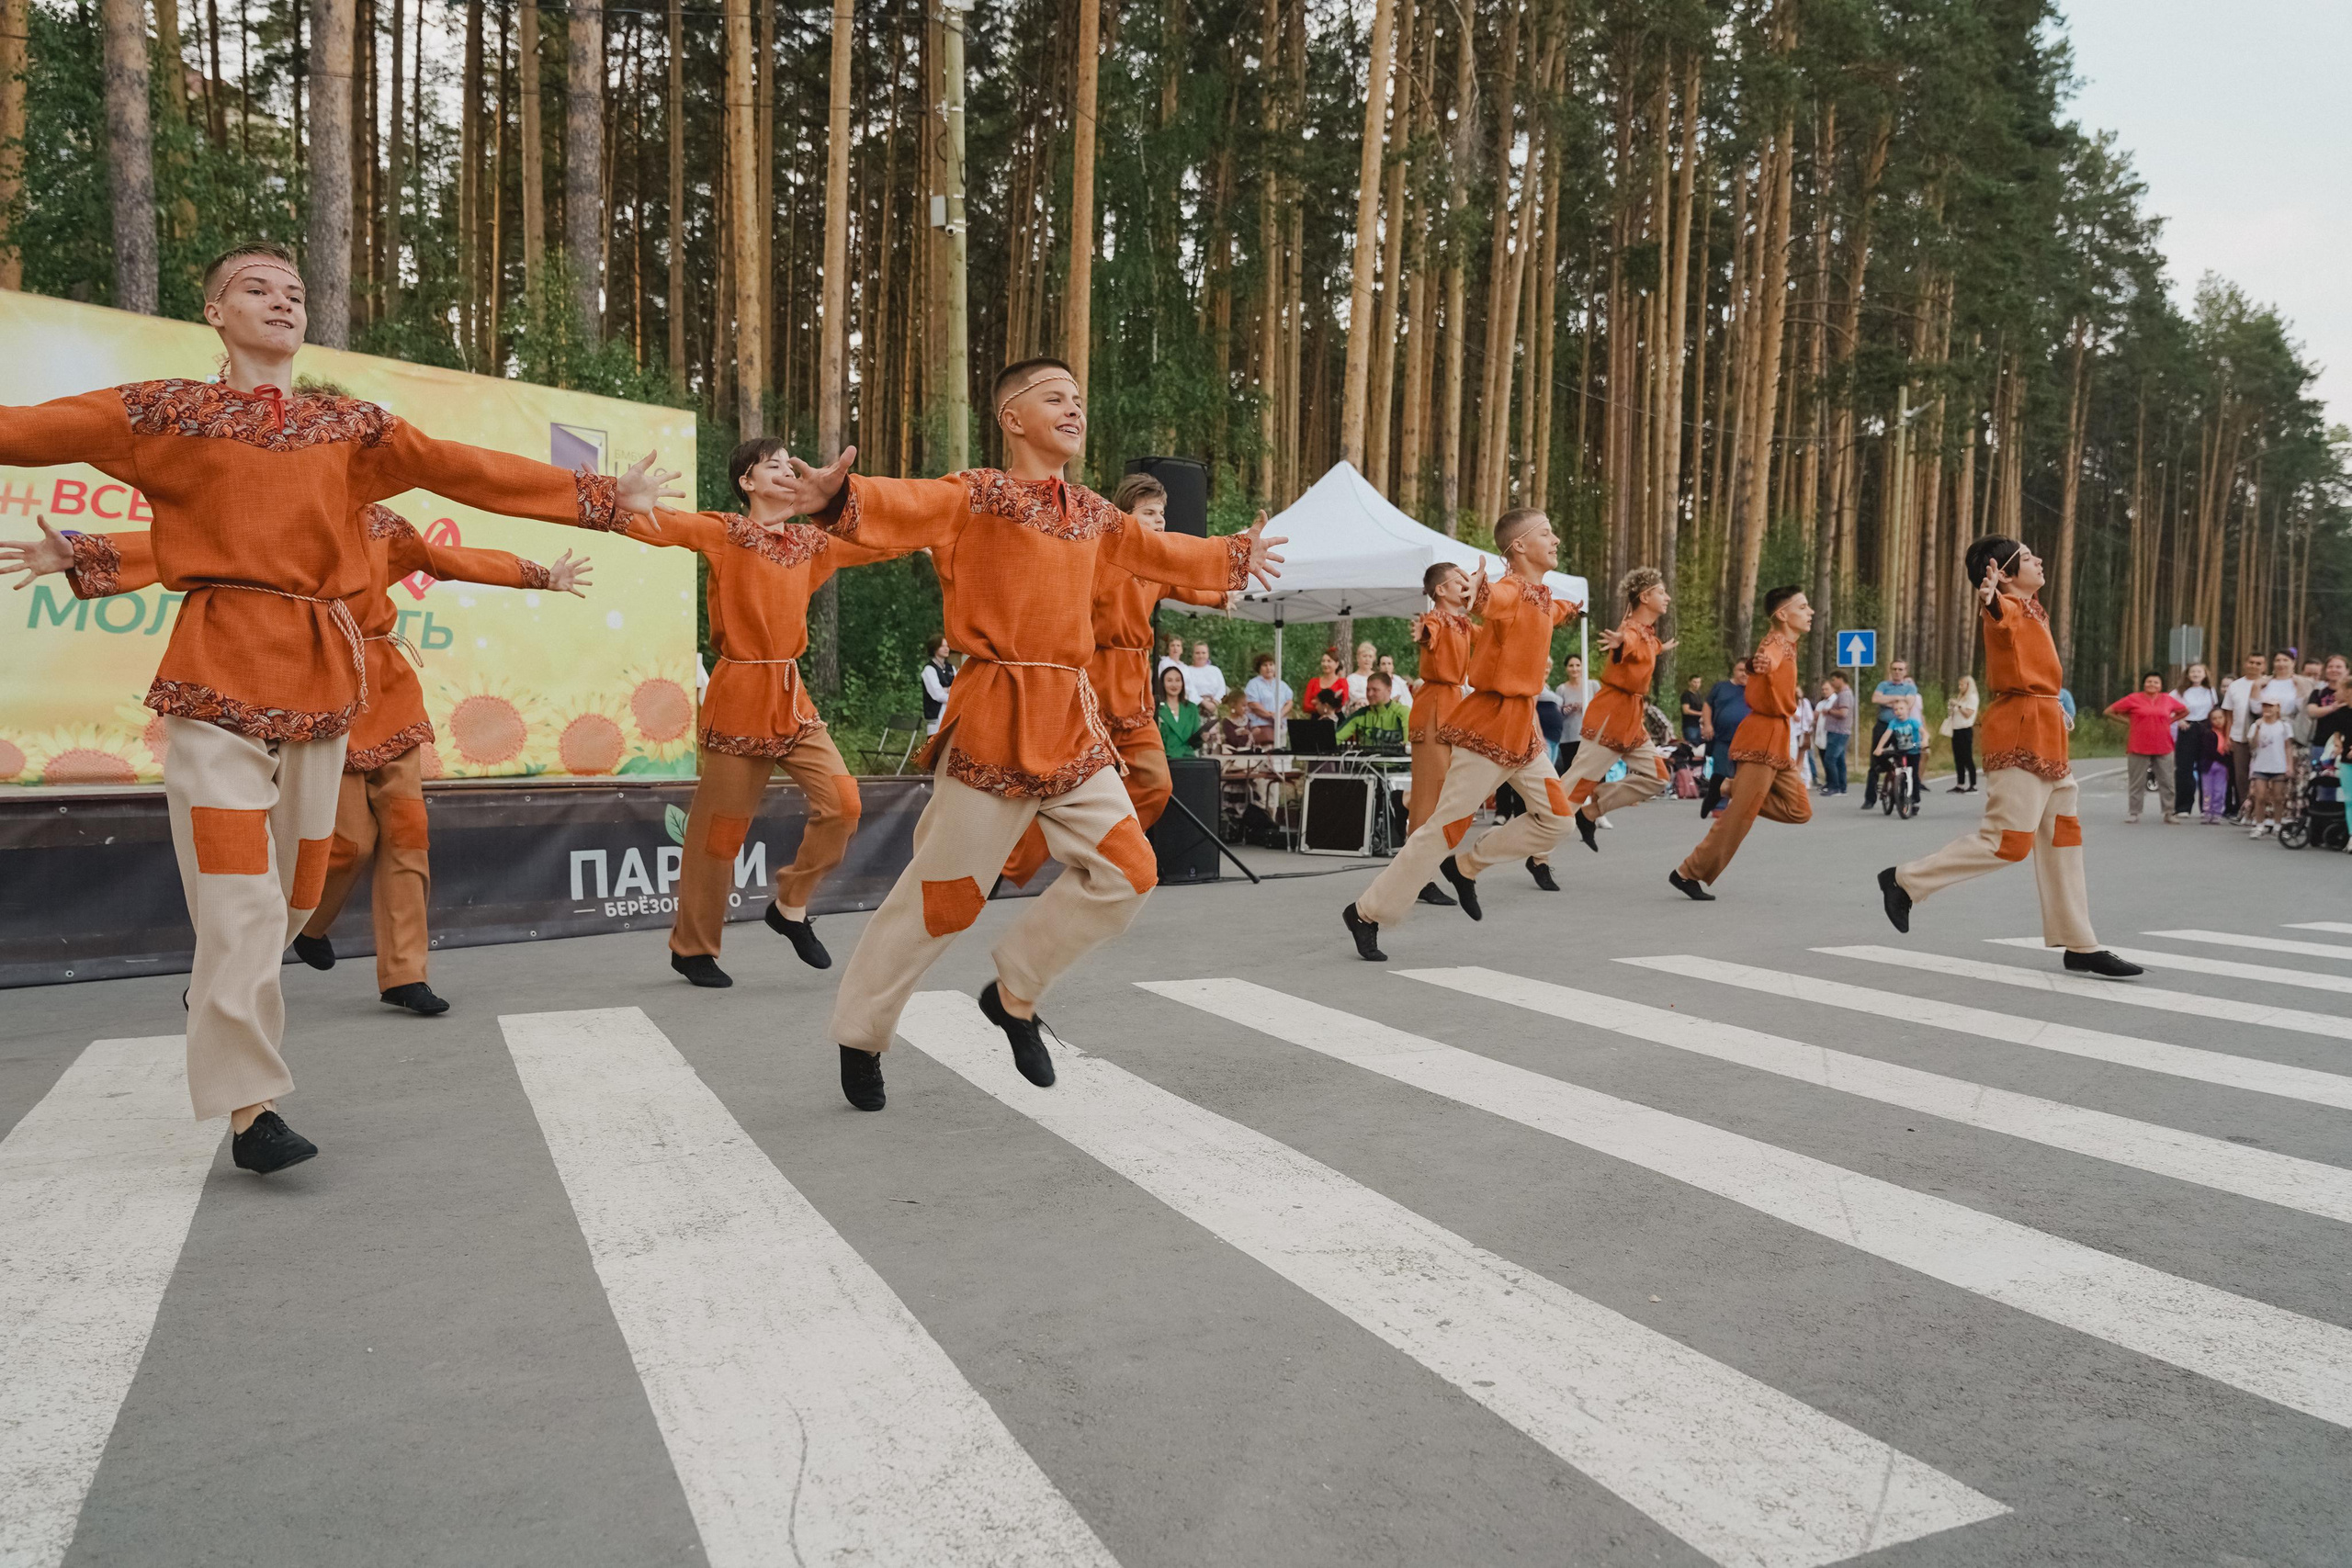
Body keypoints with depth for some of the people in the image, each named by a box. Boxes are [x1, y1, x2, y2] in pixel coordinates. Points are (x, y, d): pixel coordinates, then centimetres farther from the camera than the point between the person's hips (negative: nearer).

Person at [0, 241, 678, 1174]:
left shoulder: (352, 426, 14)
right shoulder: (169, 414, 5)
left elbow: (467, 471, 10)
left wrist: (604, 500, 6)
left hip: (323, 676, 4)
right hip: (219, 670, -4)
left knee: (295, 889, 9)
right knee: (241, 898, -9)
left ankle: (222, 999, 35)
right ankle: (250, 1109, -2)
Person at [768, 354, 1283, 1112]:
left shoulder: (1093, 512, 15)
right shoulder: (974, 496, -6)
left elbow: (1157, 553, 33)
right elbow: (900, 507, -24)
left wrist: (1235, 557, 42)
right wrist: (839, 498, -45)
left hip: (1073, 722, 7)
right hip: (996, 716, -7)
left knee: (1126, 871, 2)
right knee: (943, 890, -2)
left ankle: (1015, 992, 21)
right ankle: (860, 1035, 19)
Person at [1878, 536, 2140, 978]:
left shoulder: (2030, 608, 15)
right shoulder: (2008, 608, -14)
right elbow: (1998, 611, -40)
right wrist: (1988, 596, -59)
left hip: (2043, 733, 10)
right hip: (2021, 731, -10)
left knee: (2063, 835, 10)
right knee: (2009, 842, -12)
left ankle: (2079, 946, 16)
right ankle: (1906, 880, -1)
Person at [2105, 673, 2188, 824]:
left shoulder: (2168, 699, 8)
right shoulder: (2134, 699, -1)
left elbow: (2184, 710, 25)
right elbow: (2110, 711, 3)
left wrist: (2170, 721, 11)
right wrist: (2129, 721, -1)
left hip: (2163, 748, 3)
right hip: (2139, 748, -3)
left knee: (2167, 781, 3)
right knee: (2137, 782, 2)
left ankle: (2169, 813, 11)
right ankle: (2133, 813, 9)